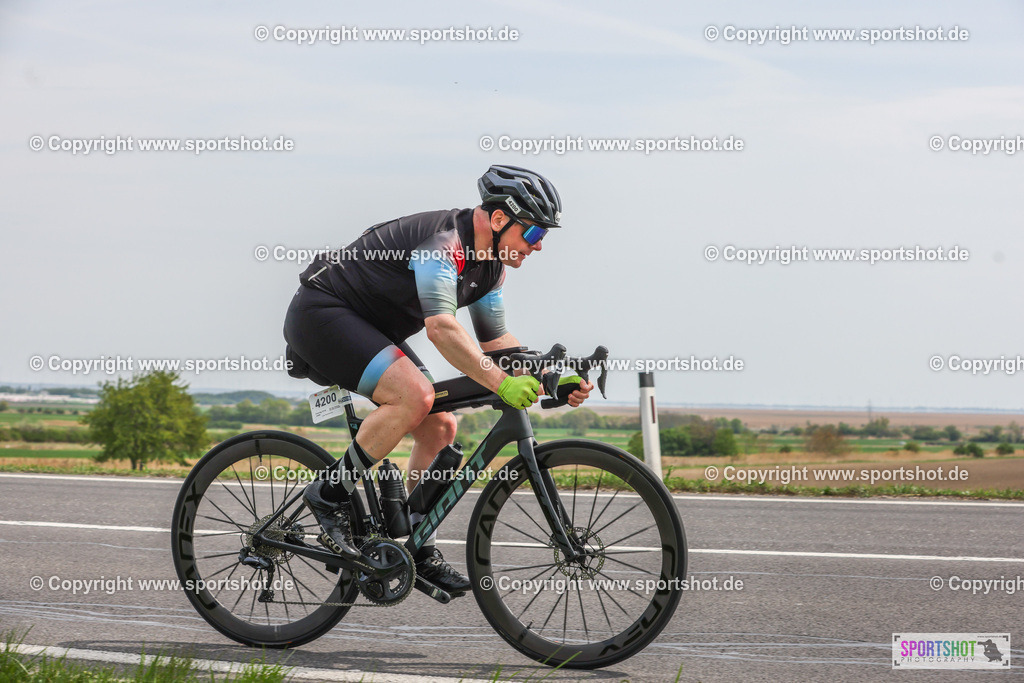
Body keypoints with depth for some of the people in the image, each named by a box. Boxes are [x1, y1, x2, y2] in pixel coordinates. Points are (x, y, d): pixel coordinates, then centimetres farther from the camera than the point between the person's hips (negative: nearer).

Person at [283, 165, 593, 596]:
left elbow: (495, 341, 12)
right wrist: (500, 383, -44)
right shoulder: (444, 242, -27)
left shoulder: (492, 264, 4)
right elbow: (441, 328, -39)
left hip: (370, 331, 10)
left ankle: (418, 549, 10)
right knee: (414, 395, -28)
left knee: (440, 427, 1)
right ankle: (330, 496, -16)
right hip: (320, 314, -10)